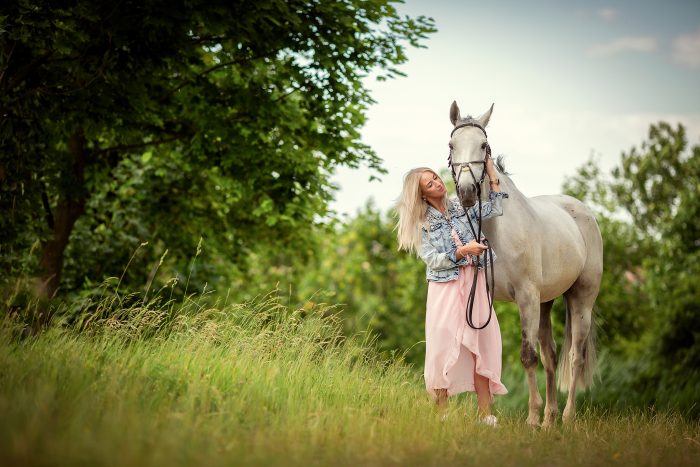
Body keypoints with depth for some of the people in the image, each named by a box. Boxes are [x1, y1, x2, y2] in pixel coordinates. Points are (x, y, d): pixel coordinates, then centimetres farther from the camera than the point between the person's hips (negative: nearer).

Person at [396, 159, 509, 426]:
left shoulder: (461, 208, 11)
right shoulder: (422, 223, 1)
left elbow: (495, 209, 8)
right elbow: (433, 260, -7)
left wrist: (491, 174, 6)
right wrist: (464, 250, -16)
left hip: (474, 284, 3)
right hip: (446, 287, -3)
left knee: (481, 344, -1)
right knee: (444, 347, -5)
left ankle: (485, 414, 0)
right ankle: (441, 413, 2)